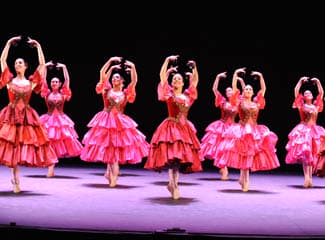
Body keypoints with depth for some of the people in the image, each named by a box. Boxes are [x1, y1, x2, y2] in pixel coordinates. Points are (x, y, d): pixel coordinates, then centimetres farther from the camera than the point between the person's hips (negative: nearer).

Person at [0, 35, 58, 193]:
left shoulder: (31, 82, 6)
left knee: (26, 144, -3)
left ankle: (15, 178, 13)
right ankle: (16, 180, 5)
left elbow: (42, 64, 3)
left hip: (27, 116, 1)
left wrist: (38, 47, 6)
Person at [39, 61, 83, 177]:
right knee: (49, 143, -4)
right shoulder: (47, 93, 5)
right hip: (49, 119, -1)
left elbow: (67, 80, 0)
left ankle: (51, 168, 5)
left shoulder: (62, 93, 6)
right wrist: (45, 67, -1)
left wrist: (64, 67, -1)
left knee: (61, 143, -2)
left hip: (61, 120, 1)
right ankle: (50, 168, 2)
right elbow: (43, 80, 0)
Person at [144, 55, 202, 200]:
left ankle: (172, 184, 18)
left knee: (181, 156, 5)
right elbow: (162, 76, -4)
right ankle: (175, 187, -12)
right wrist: (167, 61, -4)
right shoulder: (168, 93, 2)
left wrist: (194, 67, 16)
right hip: (170, 127, -4)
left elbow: (195, 81, 22)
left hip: (185, 128, 5)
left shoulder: (187, 95, 12)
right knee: (172, 156, -13)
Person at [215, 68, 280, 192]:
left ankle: (243, 178, 17)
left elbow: (263, 89, 12)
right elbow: (234, 87, -4)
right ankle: (245, 181, 5)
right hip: (242, 130, -3)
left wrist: (260, 76, 9)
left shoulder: (256, 102, 10)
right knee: (243, 156, -4)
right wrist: (236, 73, -6)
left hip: (255, 131, 3)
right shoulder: (240, 101, 2)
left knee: (250, 156, 3)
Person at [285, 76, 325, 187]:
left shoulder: (315, 105, 13)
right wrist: (301, 81, -1)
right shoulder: (301, 105, 3)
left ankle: (310, 178, 9)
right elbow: (296, 91, -3)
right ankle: (307, 178, -18)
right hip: (303, 130, -4)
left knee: (313, 155, 4)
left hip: (314, 130, 4)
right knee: (305, 153, -13)